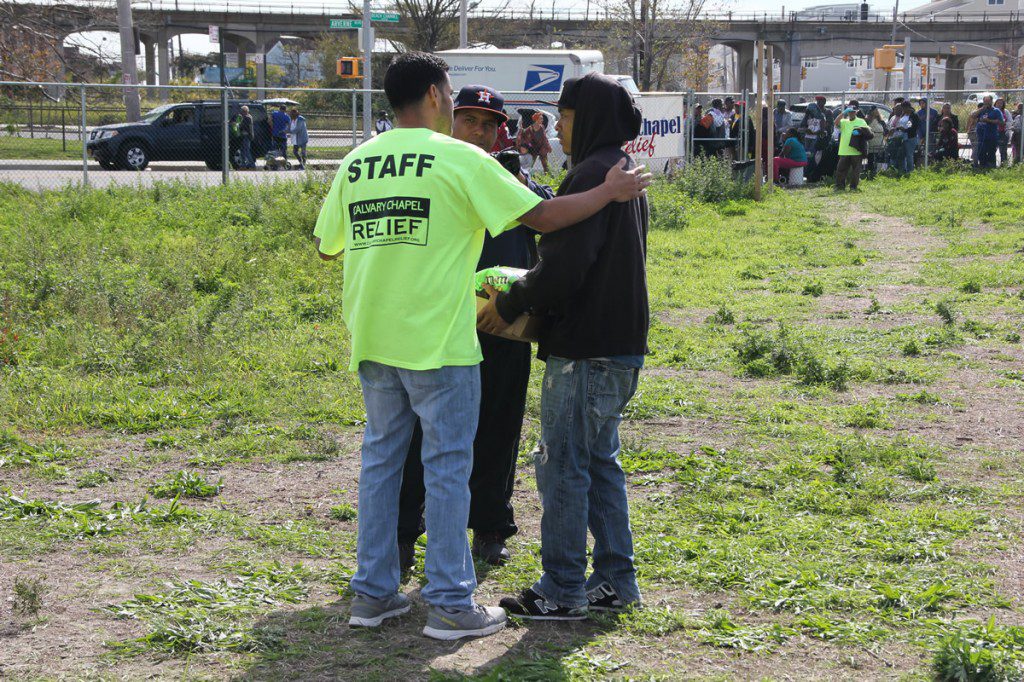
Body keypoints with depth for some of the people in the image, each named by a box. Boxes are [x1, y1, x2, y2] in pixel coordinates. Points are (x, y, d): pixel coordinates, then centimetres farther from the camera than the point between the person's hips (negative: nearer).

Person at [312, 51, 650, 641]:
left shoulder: (356, 162, 8)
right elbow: (543, 216, -9)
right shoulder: (460, 159, -9)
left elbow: (327, 246, 16)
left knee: (381, 458, 15)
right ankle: (451, 605, 6)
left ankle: (373, 592, 19)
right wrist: (611, 192, 4)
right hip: (437, 342, -6)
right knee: (448, 466, 2)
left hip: (373, 339, 6)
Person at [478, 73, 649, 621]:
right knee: (600, 461, 16)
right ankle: (614, 581, 22)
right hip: (619, 344, 10)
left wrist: (508, 305, -11)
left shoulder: (592, 175, -16)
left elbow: (564, 267, -24)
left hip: (585, 349, -10)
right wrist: (524, 299, 15)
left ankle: (562, 591, 4)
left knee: (562, 465, -2)